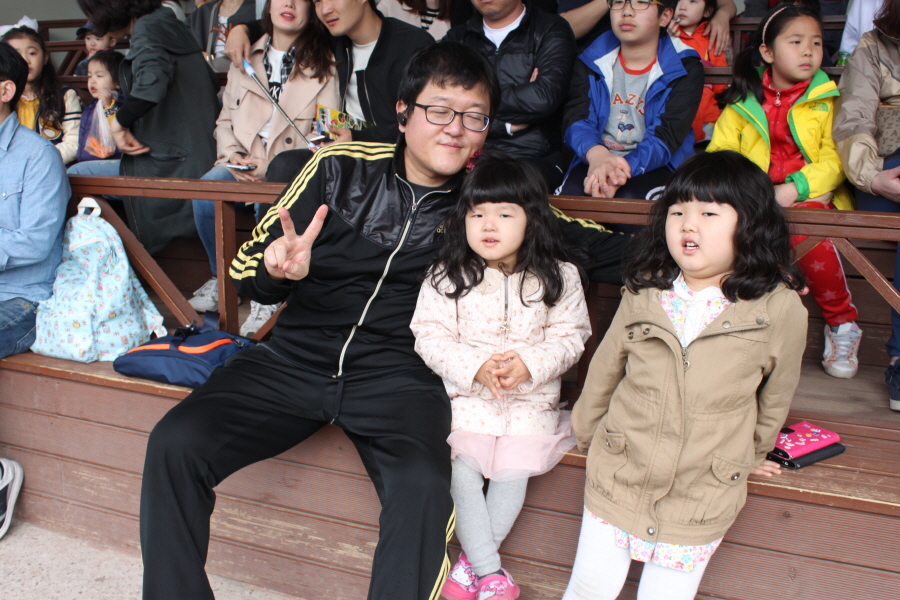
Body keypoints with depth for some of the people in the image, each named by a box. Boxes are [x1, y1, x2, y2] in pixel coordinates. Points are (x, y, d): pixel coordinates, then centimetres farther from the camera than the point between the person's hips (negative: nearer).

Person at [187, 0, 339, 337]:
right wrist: (233, 155, -5)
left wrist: (272, 165, -16)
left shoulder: (323, 63, 3)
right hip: (243, 162, 4)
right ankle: (222, 279, -6)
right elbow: (225, 120, 18)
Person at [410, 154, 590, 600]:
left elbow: (570, 336, -2)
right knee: (461, 469, -14)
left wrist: (530, 364, -20)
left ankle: (472, 560, 6)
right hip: (464, 396, 0)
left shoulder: (559, 277, -2)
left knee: (513, 471, -14)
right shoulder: (447, 277, -4)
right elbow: (430, 335, -6)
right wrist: (475, 367, -21)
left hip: (530, 400, 0)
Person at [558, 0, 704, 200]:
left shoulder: (684, 69, -2)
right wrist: (597, 154, -32)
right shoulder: (592, 61, 7)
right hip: (594, 161, 2)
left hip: (654, 166, -2)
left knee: (628, 199, -33)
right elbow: (576, 119, -7)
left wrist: (622, 170, -35)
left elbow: (665, 137, -14)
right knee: (571, 194, -29)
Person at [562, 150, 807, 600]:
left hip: (701, 500, -2)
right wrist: (586, 432, 20)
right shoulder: (644, 294, -7)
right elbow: (604, 370, 8)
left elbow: (774, 398, 5)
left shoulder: (780, 310, -13)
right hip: (616, 477, 2)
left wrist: (750, 454, 19)